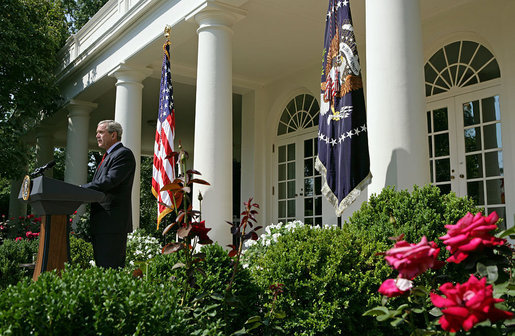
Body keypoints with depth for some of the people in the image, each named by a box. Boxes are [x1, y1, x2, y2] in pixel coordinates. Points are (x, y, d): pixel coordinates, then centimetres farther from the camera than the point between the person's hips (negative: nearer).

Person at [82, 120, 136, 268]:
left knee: (110, 269, -11)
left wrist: (81, 189, -15)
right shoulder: (108, 156, 25)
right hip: (101, 224, 10)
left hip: (113, 222, -10)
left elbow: (109, 181, -19)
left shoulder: (124, 154, -7)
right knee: (101, 266, 11)